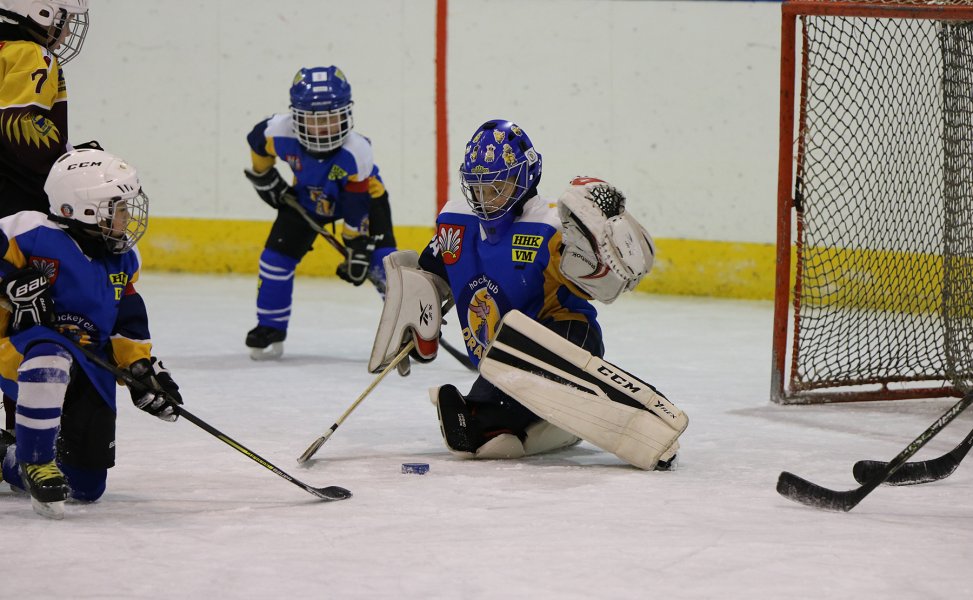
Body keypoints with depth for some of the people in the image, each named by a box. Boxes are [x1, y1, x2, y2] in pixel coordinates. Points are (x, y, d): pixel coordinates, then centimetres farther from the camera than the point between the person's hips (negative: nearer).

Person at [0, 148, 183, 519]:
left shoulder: (122, 259, 8)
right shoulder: (37, 238, -17)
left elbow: (128, 322, 17)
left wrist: (144, 369, 7)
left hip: (88, 370, 7)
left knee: (87, 486, 6)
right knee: (51, 356, -46)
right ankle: (35, 461, -27)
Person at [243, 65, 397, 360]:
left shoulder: (356, 153, -39)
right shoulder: (281, 133, -32)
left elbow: (357, 211, -30)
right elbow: (257, 141, -6)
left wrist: (357, 251, -25)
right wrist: (266, 180, 3)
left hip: (365, 194, -3)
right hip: (309, 196, 3)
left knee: (382, 263, -17)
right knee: (277, 254, -6)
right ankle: (270, 330, 9)